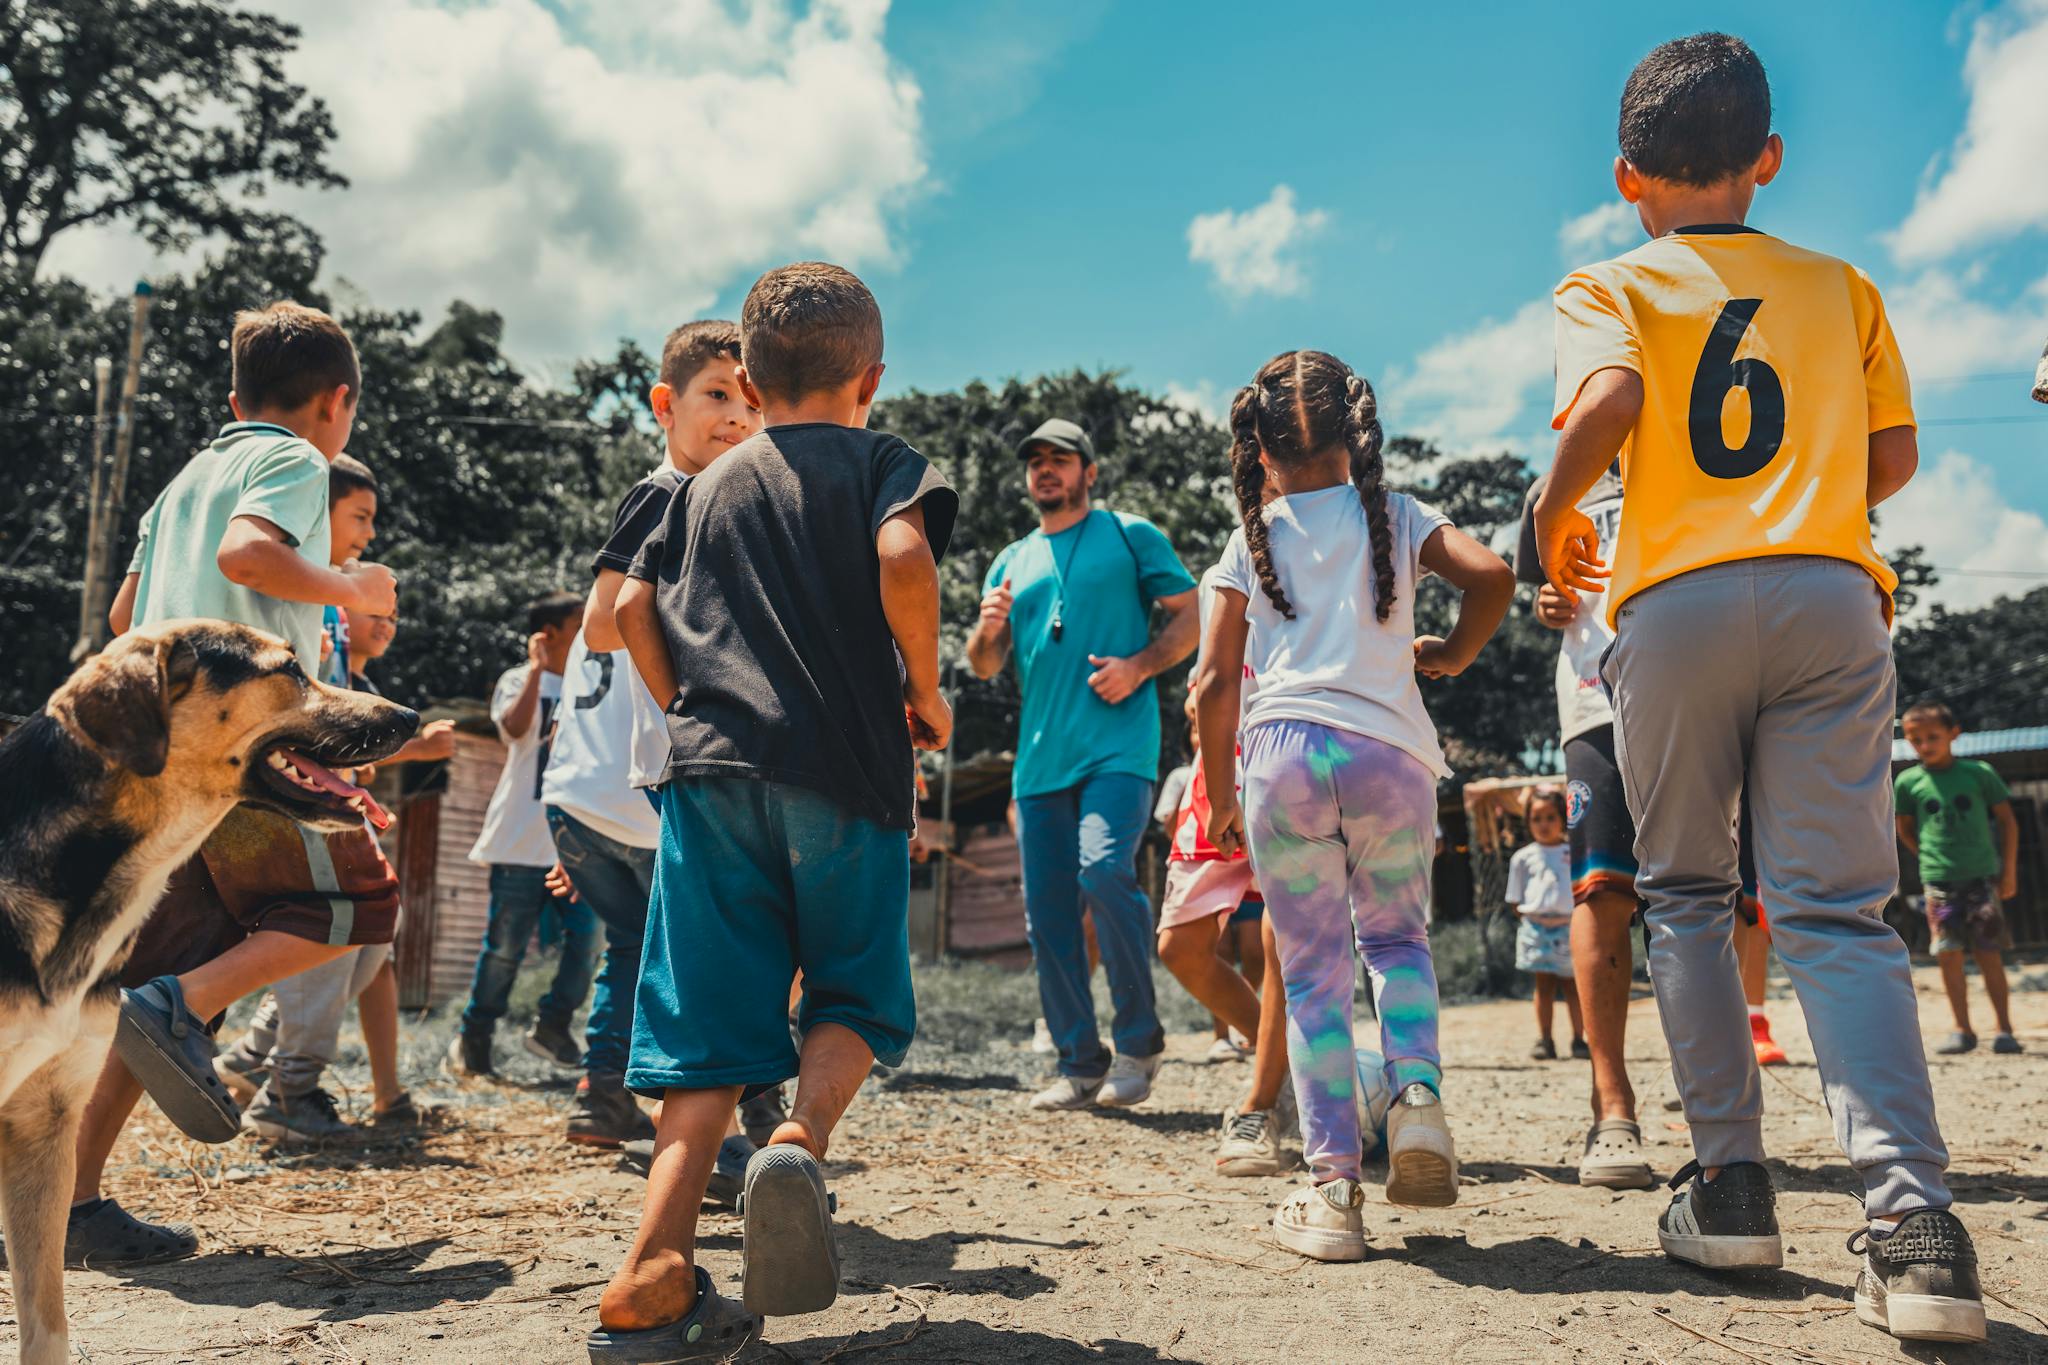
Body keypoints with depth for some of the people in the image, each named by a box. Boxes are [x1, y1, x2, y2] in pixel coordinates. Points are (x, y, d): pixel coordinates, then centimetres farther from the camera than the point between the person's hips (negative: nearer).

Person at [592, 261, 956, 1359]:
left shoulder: (707, 486, 21)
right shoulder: (881, 462, 8)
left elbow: (633, 609, 14)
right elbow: (903, 558, -13)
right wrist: (927, 693, -1)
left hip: (711, 770, 3)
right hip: (846, 770, -3)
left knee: (710, 1022, 4)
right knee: (856, 999, 11)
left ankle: (650, 1277, -8)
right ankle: (802, 1136, -20)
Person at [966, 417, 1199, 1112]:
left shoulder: (1130, 535, 10)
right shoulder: (1012, 561, 22)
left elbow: (1192, 614, 6)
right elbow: (985, 666, 21)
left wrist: (1139, 666, -11)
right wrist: (988, 629, -2)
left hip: (1118, 745, -5)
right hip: (1039, 755, 5)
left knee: (1103, 869, -24)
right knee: (1047, 911, 2)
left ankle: (1138, 1038, -6)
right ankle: (1079, 1062, 13)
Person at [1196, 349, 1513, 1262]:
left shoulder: (1253, 539, 11)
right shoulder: (1395, 515, 12)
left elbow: (1216, 682, 5)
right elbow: (1490, 575, -5)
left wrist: (1221, 794, 15)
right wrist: (1452, 655, 13)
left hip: (1282, 752, 0)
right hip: (1389, 750, 1)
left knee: (1311, 968, 7)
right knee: (1397, 936, 22)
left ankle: (1332, 1187, 5)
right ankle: (1418, 1093, -2)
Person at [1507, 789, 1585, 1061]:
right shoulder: (1523, 857, 7)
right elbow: (1515, 900, 10)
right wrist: (1532, 913, -3)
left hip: (1570, 927, 0)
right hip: (1537, 929, 1)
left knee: (1572, 985, 5)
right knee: (1544, 985, 4)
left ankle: (1579, 1039, 14)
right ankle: (1544, 1041, 9)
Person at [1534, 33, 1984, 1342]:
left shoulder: (1609, 287, 8)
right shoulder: (1840, 286, 17)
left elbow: (1606, 403, -13)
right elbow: (1893, 461, 17)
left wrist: (1555, 518, 3)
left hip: (1675, 603, -2)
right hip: (1833, 597, 2)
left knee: (1688, 895, 12)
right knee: (1837, 908, -2)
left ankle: (1731, 1185, 10)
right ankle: (1913, 1210, -17)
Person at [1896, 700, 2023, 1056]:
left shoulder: (1979, 772, -2)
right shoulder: (1908, 782, 1)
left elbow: (2007, 821, 6)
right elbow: (1905, 828, 16)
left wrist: (2009, 872, 5)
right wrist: (1931, 859, 7)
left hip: (1981, 877, -1)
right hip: (1938, 881, 1)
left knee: (1988, 955, 1)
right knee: (1949, 955, 1)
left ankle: (2005, 1029, 11)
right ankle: (1963, 1030, 11)